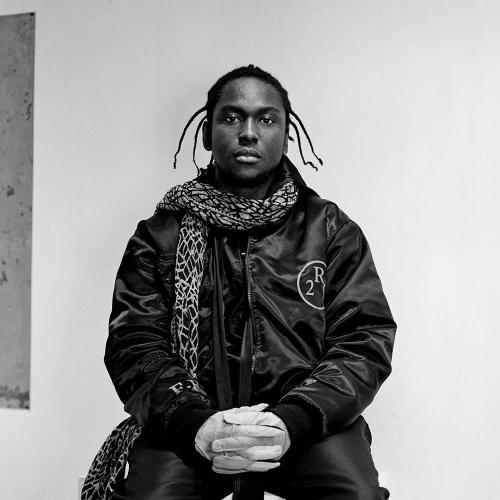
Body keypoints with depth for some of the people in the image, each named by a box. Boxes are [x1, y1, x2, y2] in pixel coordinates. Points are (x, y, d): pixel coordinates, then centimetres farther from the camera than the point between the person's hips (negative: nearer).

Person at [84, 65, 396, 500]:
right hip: (190, 423, 1)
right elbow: (133, 344, 3)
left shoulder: (332, 230, 12)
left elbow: (367, 341, 2)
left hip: (303, 420, 0)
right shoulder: (160, 234, 12)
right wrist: (194, 422, -18)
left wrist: (291, 422, -16)